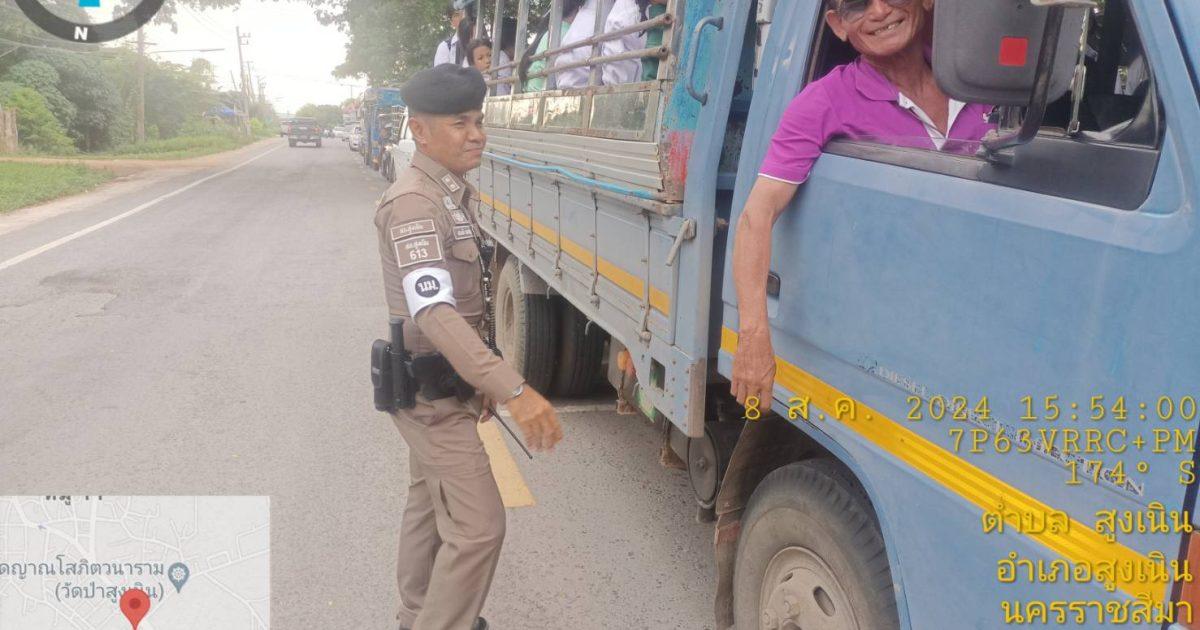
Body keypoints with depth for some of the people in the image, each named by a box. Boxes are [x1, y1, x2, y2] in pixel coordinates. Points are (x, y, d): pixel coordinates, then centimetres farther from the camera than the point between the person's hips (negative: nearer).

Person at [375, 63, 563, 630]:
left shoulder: (455, 194, 8)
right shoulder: (414, 203, -24)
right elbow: (433, 311, -36)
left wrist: (484, 378, 15)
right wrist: (514, 390, -43)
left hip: (443, 381, 10)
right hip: (429, 387, -10)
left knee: (430, 504, 22)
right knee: (478, 525, -9)